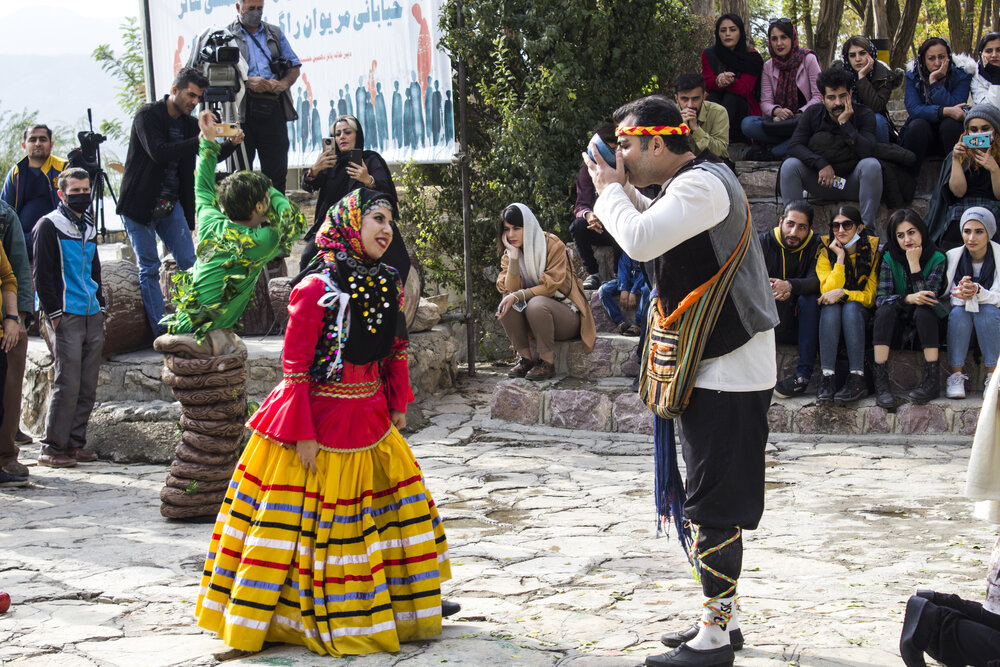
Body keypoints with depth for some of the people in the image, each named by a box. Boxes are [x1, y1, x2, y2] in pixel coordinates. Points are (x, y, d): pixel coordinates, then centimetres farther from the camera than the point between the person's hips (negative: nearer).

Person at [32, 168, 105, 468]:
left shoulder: (89, 227, 18)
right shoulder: (49, 225, -4)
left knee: (88, 386, 6)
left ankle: (75, 443, 13)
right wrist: (54, 313, -13)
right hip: (66, 316, -7)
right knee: (67, 384, -10)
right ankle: (52, 448, -5)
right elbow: (41, 273, -8)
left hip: (92, 318, 7)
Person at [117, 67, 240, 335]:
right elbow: (158, 152, -25)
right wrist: (199, 140, -28)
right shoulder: (148, 115, -11)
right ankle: (160, 332, 1)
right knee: (149, 269, -1)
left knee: (189, 264, 1)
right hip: (141, 204, -6)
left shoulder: (190, 123, 9)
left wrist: (231, 144, -7)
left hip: (171, 204, 6)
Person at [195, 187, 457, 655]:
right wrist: (302, 434, -18)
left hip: (371, 418, 7)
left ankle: (411, 599, 28)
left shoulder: (388, 284, 5)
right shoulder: (318, 287, -16)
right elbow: (295, 367, -16)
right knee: (315, 521, 1)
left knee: (393, 501, 14)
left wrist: (398, 405, 13)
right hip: (322, 418, -7)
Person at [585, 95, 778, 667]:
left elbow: (641, 241, -28)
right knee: (716, 503, 15)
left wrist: (611, 190, -10)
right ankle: (722, 619, 24)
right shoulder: (697, 180, 15)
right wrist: (622, 190, 14)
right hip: (716, 367, 11)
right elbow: (660, 232, 28)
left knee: (717, 507, -6)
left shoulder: (702, 184, -17)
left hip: (729, 371, -11)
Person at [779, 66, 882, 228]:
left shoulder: (864, 115, -8)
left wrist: (845, 123, -27)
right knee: (790, 165, -22)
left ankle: (867, 227, -27)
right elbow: (794, 146, -13)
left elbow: (867, 152, -22)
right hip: (820, 183, 2)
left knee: (871, 165, -32)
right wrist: (821, 164, -26)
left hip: (852, 184, -2)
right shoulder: (812, 114, -2)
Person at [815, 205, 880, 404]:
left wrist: (842, 293, -27)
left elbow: (870, 296, -10)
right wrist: (840, 257, -19)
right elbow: (827, 291, -17)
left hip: (860, 316, -1)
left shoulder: (873, 252, -5)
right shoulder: (826, 253, -3)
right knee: (831, 307, -33)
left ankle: (857, 379, -40)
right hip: (832, 318, 1)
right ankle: (827, 377, -41)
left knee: (851, 307, -34)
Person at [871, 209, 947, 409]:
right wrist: (908, 299, -33)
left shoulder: (936, 259, -7)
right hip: (897, 324, 1)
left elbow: (927, 297, -19)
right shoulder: (890, 258, -4)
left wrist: (914, 264, -22)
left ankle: (932, 380, -33)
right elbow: (880, 297, -15)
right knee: (884, 310, -29)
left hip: (924, 324, -1)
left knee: (923, 310, -32)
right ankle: (880, 382, -36)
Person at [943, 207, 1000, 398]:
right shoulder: (953, 257, -3)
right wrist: (960, 295, -31)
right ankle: (955, 376, -29)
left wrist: (978, 292, -37)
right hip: (960, 324, 1)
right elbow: (946, 297, -7)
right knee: (959, 311, -30)